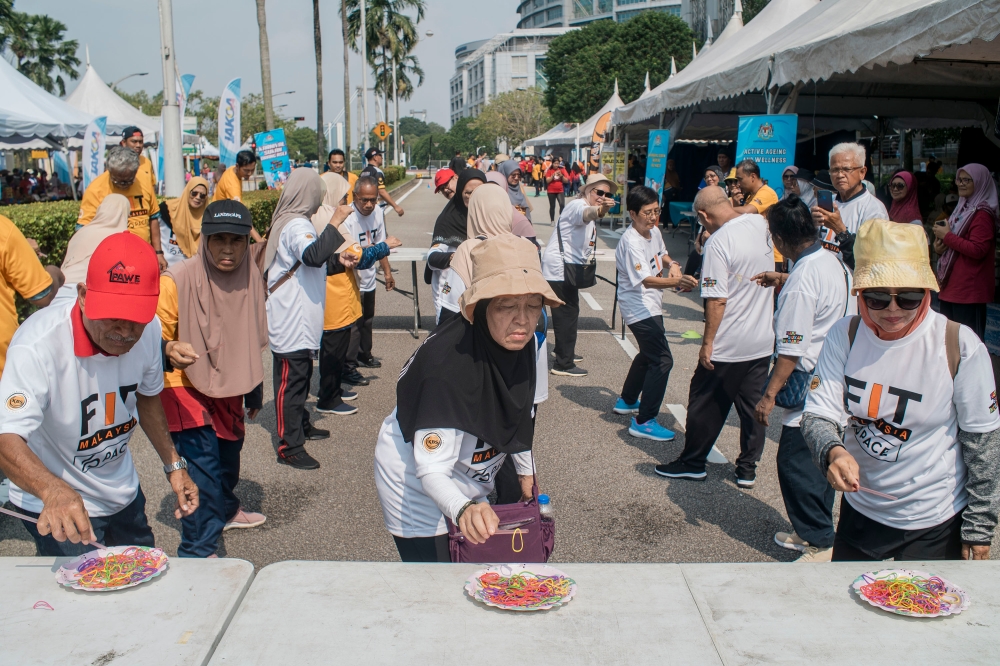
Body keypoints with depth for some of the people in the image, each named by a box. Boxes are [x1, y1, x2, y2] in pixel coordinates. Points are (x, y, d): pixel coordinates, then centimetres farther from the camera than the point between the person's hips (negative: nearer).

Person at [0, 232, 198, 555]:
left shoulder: (148, 329, -14)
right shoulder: (39, 345, -30)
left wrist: (173, 464, 3)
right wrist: (54, 491, -55)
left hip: (124, 492, 6)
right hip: (56, 506, -5)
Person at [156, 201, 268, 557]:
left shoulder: (250, 276, -5)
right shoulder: (177, 280, -24)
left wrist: (255, 387, 17)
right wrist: (169, 351, -43)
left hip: (230, 387, 6)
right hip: (186, 388, -6)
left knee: (228, 456, 23)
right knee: (203, 468, -11)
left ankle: (226, 510, 50)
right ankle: (197, 554, 3)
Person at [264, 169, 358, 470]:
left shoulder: (292, 221, 15)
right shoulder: (297, 225, -19)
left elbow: (309, 263, 24)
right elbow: (313, 256, -39)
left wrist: (339, 260, 11)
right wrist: (335, 221, -33)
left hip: (299, 320, 11)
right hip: (292, 322, -11)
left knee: (301, 375, 22)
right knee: (291, 380, -5)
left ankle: (301, 426, 37)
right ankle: (290, 447, 2)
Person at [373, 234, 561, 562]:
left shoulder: (518, 340, -15)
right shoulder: (448, 365, -36)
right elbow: (430, 470, -36)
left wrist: (526, 470, 16)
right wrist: (463, 510, -54)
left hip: (469, 487, 7)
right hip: (418, 491, -7)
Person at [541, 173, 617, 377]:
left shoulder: (586, 207, 18)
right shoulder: (578, 205, -15)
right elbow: (586, 214, -40)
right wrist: (599, 210, -60)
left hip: (567, 267, 10)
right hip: (559, 267, -10)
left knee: (569, 311, 20)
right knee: (568, 313, -10)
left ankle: (565, 352, 36)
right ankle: (563, 364, -6)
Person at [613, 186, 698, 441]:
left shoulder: (654, 232, 3)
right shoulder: (631, 242, -24)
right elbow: (647, 280, -34)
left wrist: (671, 264, 2)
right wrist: (676, 282, -50)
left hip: (652, 306, 10)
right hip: (639, 308, -10)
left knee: (648, 354, 25)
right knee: (662, 360, -14)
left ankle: (627, 401, 44)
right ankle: (644, 421, -8)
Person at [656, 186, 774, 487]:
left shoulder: (718, 242, -20)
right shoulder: (761, 224, 0)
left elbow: (717, 300, -21)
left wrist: (707, 343, -15)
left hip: (728, 347, -7)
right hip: (764, 341, 7)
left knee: (706, 404, 9)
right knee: (753, 405, 14)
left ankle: (692, 462, 22)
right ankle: (747, 469, 23)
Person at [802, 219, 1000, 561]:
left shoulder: (960, 346, -18)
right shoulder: (845, 335, -10)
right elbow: (817, 413, -12)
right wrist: (833, 451, -35)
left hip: (933, 523, -3)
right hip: (859, 509, 3)